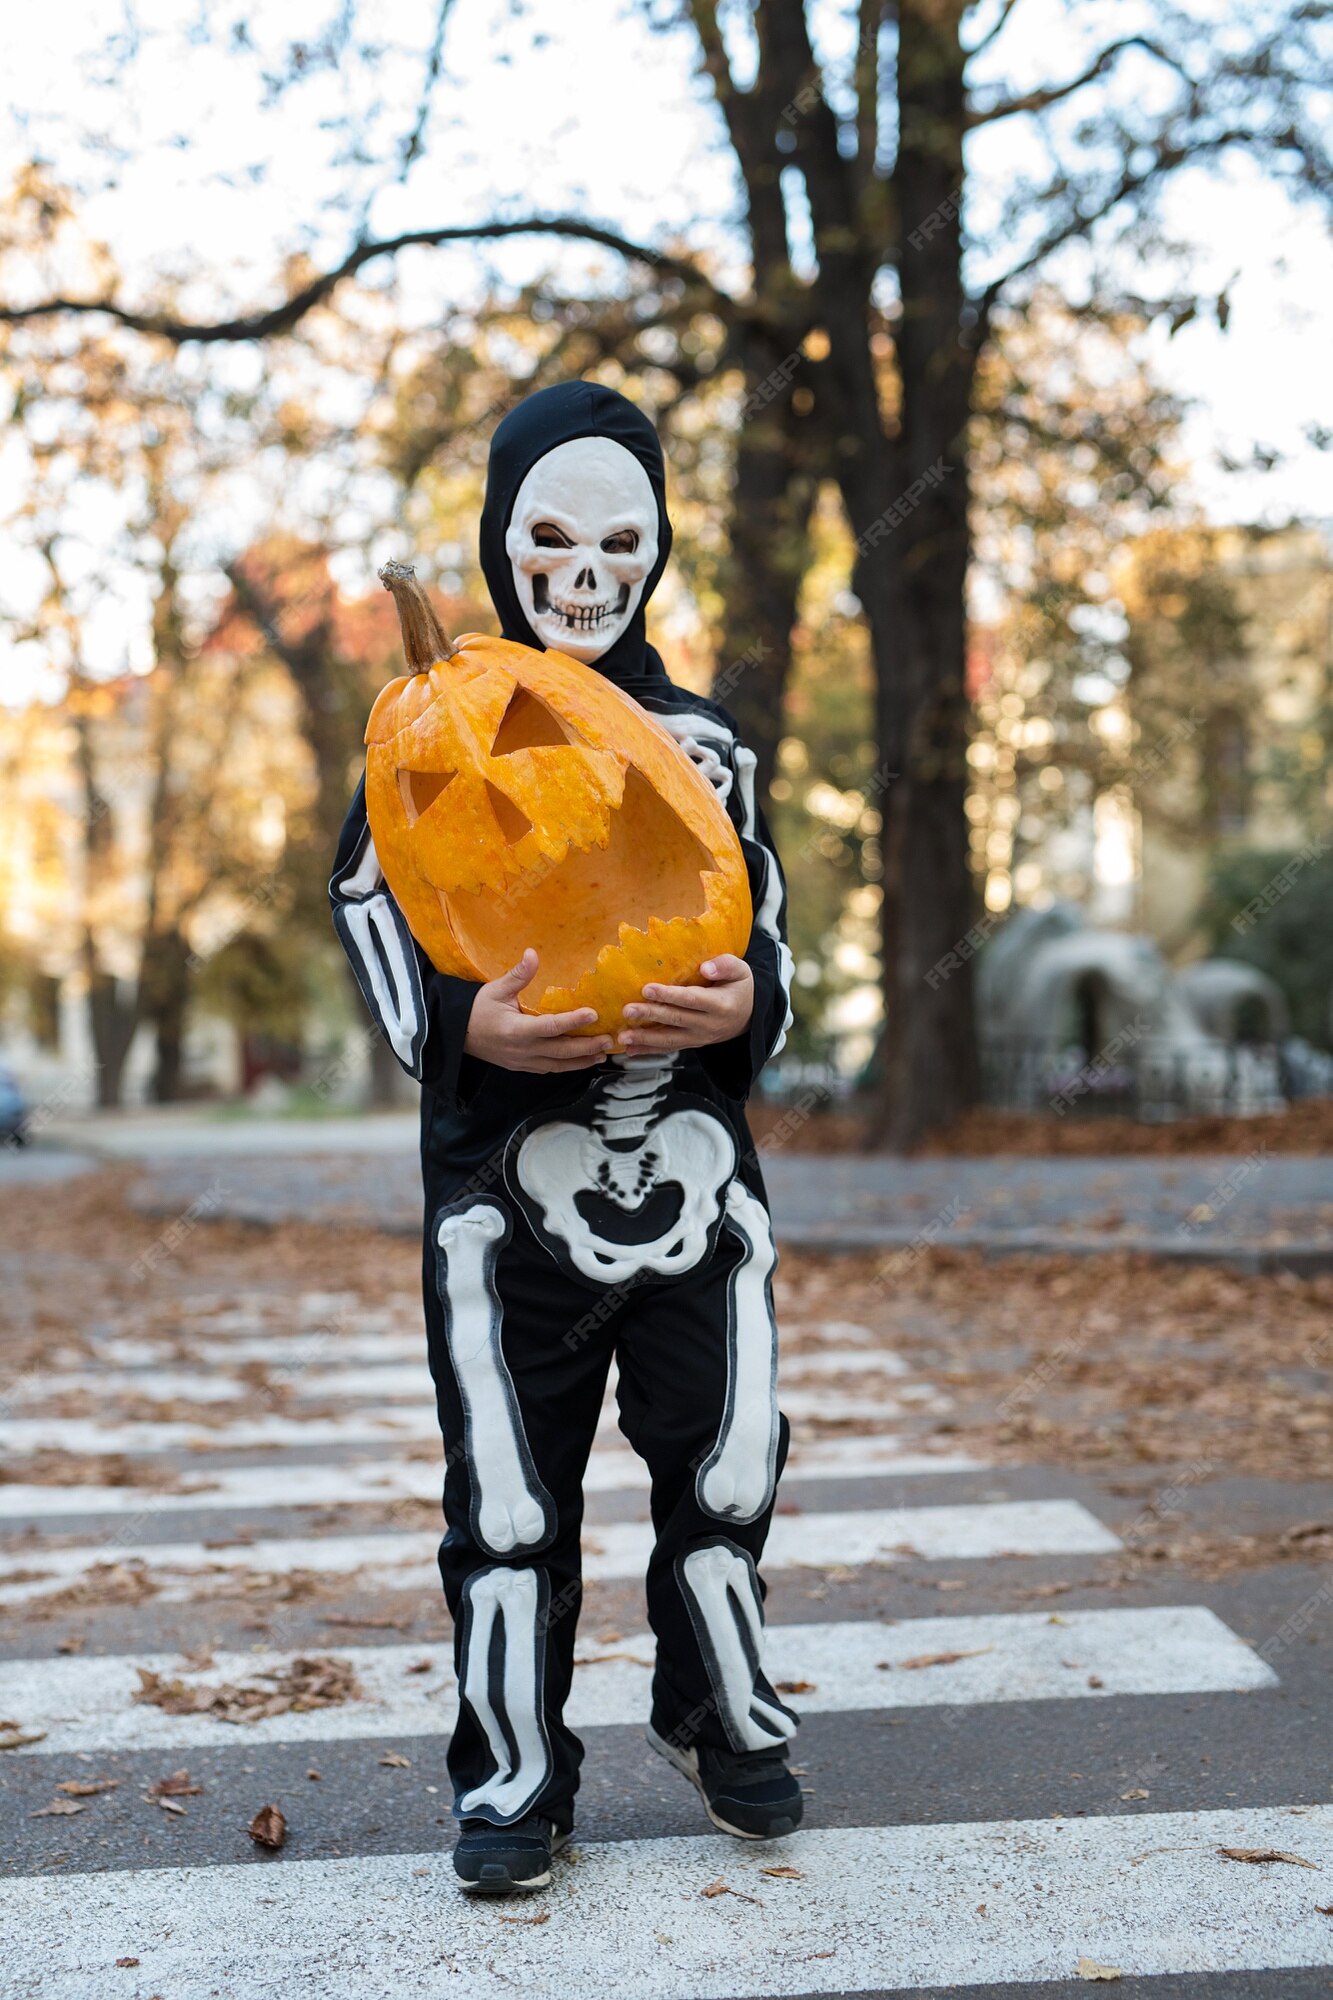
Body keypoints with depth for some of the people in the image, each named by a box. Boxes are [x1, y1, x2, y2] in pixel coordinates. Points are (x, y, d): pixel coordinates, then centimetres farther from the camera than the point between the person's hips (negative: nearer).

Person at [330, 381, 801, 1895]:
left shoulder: (706, 745, 12)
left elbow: (767, 930, 12)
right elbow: (368, 902, 4)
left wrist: (748, 1002, -13)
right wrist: (460, 1025, -15)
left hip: (694, 1167, 2)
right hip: (504, 1181, -2)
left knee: (726, 1467, 4)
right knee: (510, 1498, 3)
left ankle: (722, 1714, 30)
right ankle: (515, 1774, 20)